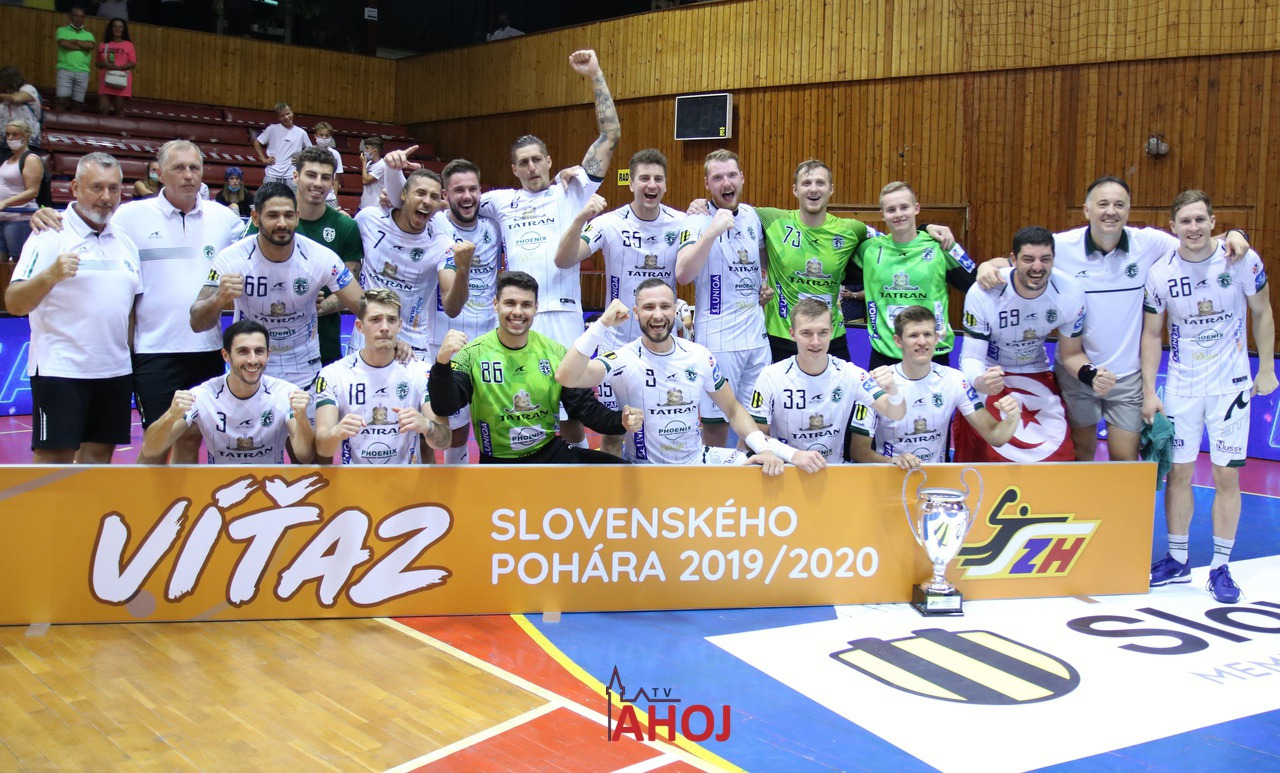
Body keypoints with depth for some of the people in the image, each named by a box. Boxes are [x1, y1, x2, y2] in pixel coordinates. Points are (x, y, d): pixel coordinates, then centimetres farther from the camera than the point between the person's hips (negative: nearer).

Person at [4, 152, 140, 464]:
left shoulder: (125, 243, 14)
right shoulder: (50, 236, -4)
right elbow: (14, 304, -13)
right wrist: (51, 275, -29)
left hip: (115, 371, 6)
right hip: (60, 370, -5)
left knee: (98, 456, 9)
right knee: (52, 458, -6)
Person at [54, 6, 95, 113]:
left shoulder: (88, 34, 17)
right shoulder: (62, 30, 10)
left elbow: (91, 45, -4)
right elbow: (63, 43, -10)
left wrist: (75, 41, -4)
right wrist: (83, 46, -5)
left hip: (82, 72, 3)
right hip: (65, 70, -3)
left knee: (78, 102, 3)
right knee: (63, 99, -12)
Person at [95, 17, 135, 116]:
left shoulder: (128, 44, 4)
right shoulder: (104, 45, 14)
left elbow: (133, 63, -2)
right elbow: (98, 62, 17)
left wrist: (118, 67, -16)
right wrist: (105, 65, -7)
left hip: (121, 80, -3)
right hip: (105, 80, 3)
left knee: (119, 109, -2)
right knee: (103, 108, -6)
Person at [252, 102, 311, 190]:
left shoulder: (301, 133, 3)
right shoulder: (272, 129, 1)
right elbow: (257, 142, 10)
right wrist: (263, 159, 2)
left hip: (291, 176, 1)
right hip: (272, 175, 0)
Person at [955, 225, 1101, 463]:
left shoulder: (1070, 292, -18)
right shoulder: (982, 293, -28)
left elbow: (1071, 353, -4)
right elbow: (971, 356, -20)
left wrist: (1092, 375, -26)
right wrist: (980, 381, -44)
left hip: (1037, 376, 3)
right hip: (986, 375, -3)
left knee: (1060, 457, 1)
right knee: (979, 458, -9)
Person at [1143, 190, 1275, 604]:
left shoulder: (1242, 259, -11)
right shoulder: (1160, 272, -8)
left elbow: (1262, 313, 3)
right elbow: (1152, 334, 0)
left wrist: (1266, 369, 3)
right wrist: (1149, 392, -4)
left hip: (1230, 383, -1)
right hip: (1181, 385, 1)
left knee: (1226, 476, 1)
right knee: (1178, 473, 7)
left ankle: (1220, 568, 13)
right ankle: (1178, 561, 22)